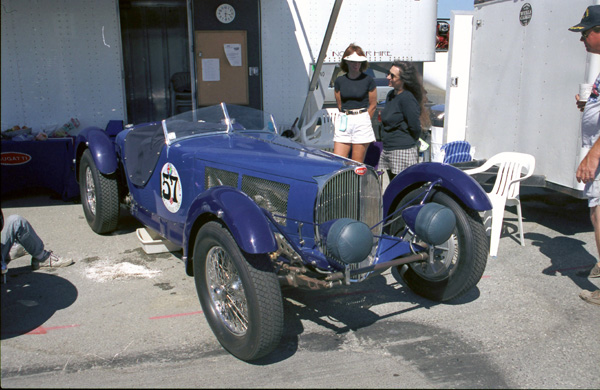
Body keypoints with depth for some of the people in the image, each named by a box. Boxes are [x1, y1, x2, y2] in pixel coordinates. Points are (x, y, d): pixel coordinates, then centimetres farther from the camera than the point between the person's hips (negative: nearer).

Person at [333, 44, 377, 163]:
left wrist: (363, 121, 10)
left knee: (357, 165, -1)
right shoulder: (339, 81, 7)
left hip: (362, 122, -3)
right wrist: (346, 117, 14)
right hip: (343, 123, 3)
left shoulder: (368, 80, 0)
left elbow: (373, 105, 6)